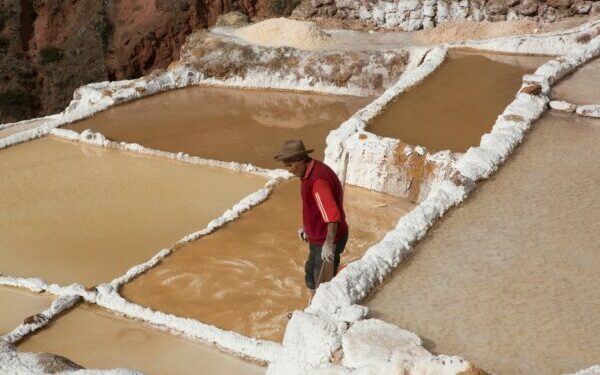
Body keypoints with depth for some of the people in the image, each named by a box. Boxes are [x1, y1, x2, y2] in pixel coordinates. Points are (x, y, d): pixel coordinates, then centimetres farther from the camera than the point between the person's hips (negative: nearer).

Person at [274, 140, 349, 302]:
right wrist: (306, 227, 18)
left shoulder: (318, 179, -29)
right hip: (318, 237, 11)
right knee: (310, 273, 25)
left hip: (328, 240, -11)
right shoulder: (310, 172, 3)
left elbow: (332, 215, -36)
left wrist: (328, 244, -40)